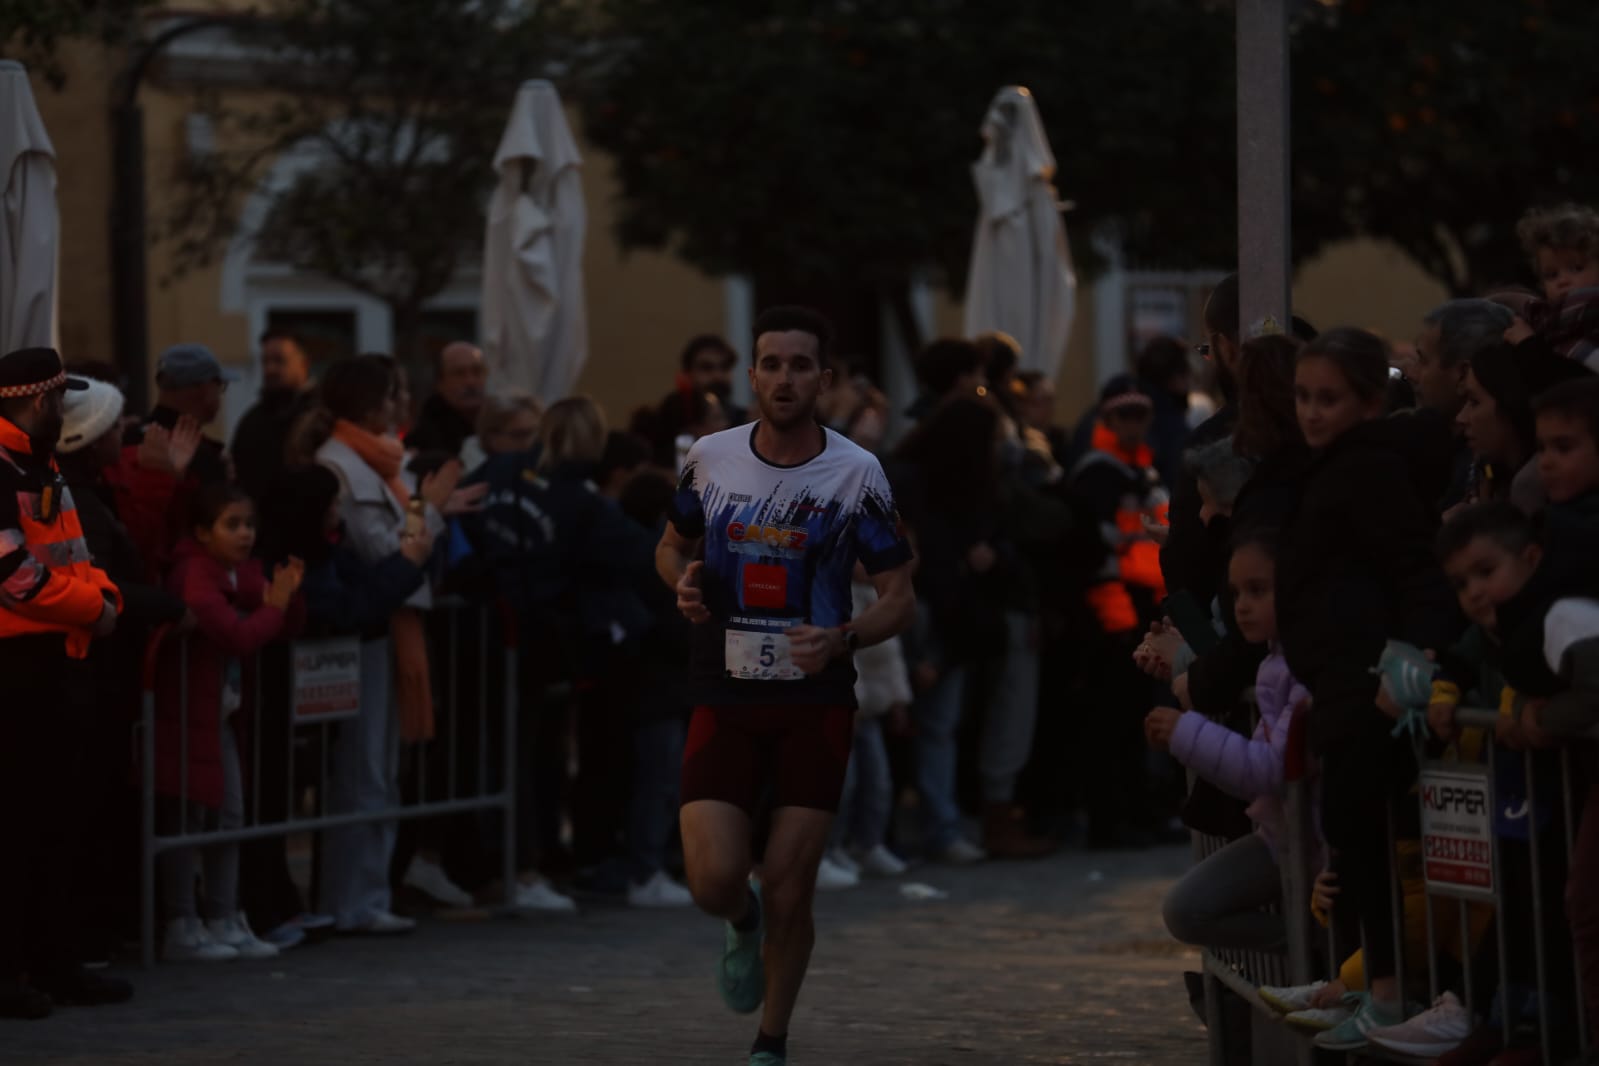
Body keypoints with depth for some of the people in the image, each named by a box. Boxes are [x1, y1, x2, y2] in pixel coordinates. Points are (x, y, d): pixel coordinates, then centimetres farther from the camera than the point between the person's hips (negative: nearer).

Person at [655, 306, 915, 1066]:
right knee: (713, 880, -11)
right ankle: (744, 927, 27)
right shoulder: (710, 459, 1)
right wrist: (683, 583, -5)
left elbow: (899, 599, -3)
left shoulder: (856, 474, -6)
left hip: (815, 703, -1)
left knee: (788, 890, -1)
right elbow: (672, 546, 19)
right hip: (725, 698, 1)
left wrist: (843, 638, -24)